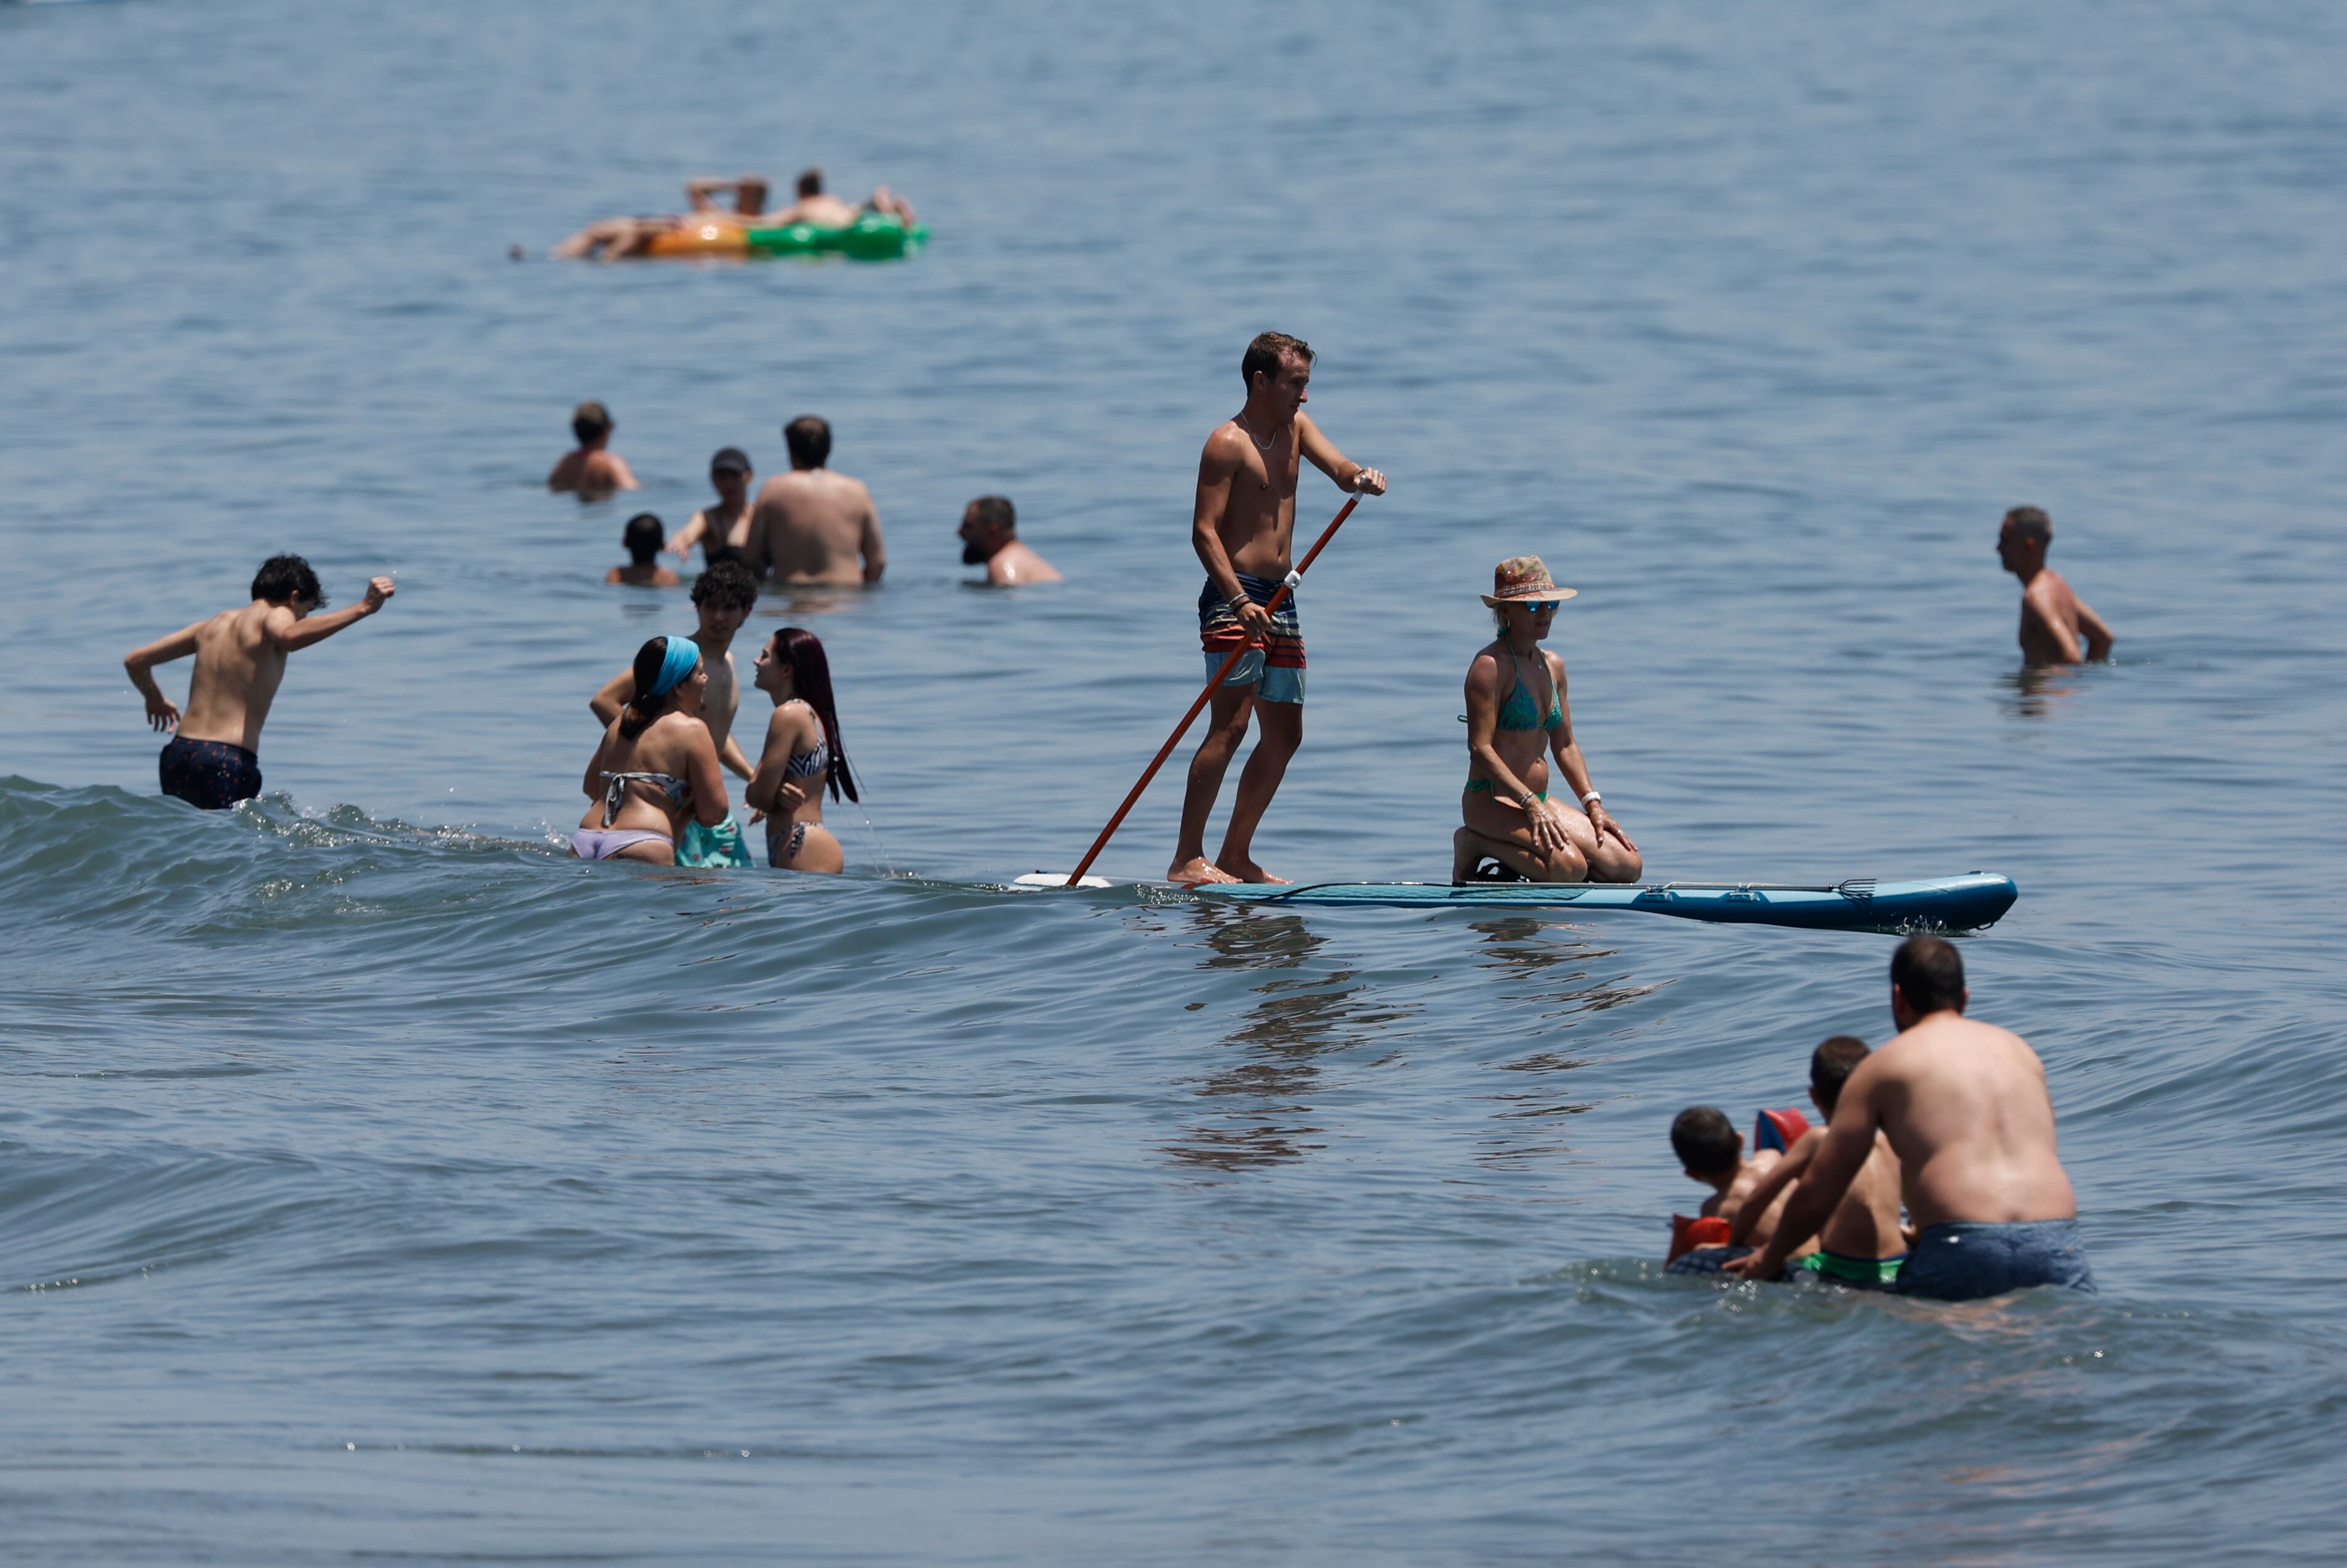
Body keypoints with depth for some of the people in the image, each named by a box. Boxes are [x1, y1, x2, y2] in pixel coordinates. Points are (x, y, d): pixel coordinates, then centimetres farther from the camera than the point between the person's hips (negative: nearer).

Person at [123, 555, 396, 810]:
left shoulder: (215, 624, 22)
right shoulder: (274, 616, 2)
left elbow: (135, 660, 27)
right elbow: (289, 638, -25)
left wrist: (155, 699, 47)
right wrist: (363, 609, -25)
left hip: (177, 755, 7)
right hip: (227, 762, -7)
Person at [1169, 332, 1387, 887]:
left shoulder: (1295, 426, 14)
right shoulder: (1228, 443, -10)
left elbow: (1337, 466, 2)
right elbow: (1204, 532, -16)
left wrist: (1360, 478, -23)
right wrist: (1239, 600, -27)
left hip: (1278, 598, 9)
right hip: (1234, 596, -9)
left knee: (1284, 735, 10)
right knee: (1231, 725, -16)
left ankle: (1236, 856, 18)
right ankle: (1186, 861, -17)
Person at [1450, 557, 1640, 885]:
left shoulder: (1553, 666, 14)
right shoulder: (1491, 666, -11)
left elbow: (1565, 745, 19)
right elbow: (1481, 749, -18)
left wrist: (1593, 803, 5)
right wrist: (1530, 803, -25)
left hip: (1538, 803, 8)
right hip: (1492, 801, -8)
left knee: (1628, 867, -5)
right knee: (1569, 867, -31)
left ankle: (1513, 856, 9)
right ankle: (1476, 844, -5)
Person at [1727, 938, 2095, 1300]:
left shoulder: (1882, 1067, 15)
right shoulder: (2020, 1052, 28)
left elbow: (1818, 1193, 16)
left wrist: (1770, 1257, 35)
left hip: (1964, 1250, -3)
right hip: (2058, 1246, 3)